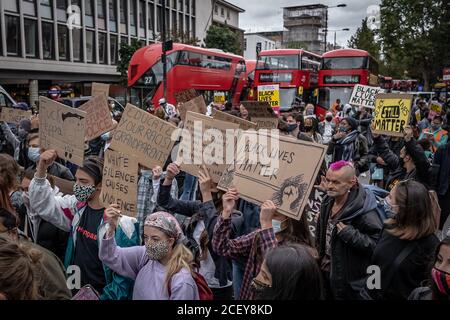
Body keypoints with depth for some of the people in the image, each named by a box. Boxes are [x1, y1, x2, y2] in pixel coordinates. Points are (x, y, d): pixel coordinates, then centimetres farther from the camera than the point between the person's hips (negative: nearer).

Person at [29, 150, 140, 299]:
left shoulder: (121, 221, -22)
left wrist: (105, 297, -15)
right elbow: (43, 204, 0)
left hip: (100, 294, -6)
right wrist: (41, 169, -12)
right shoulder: (77, 206, -1)